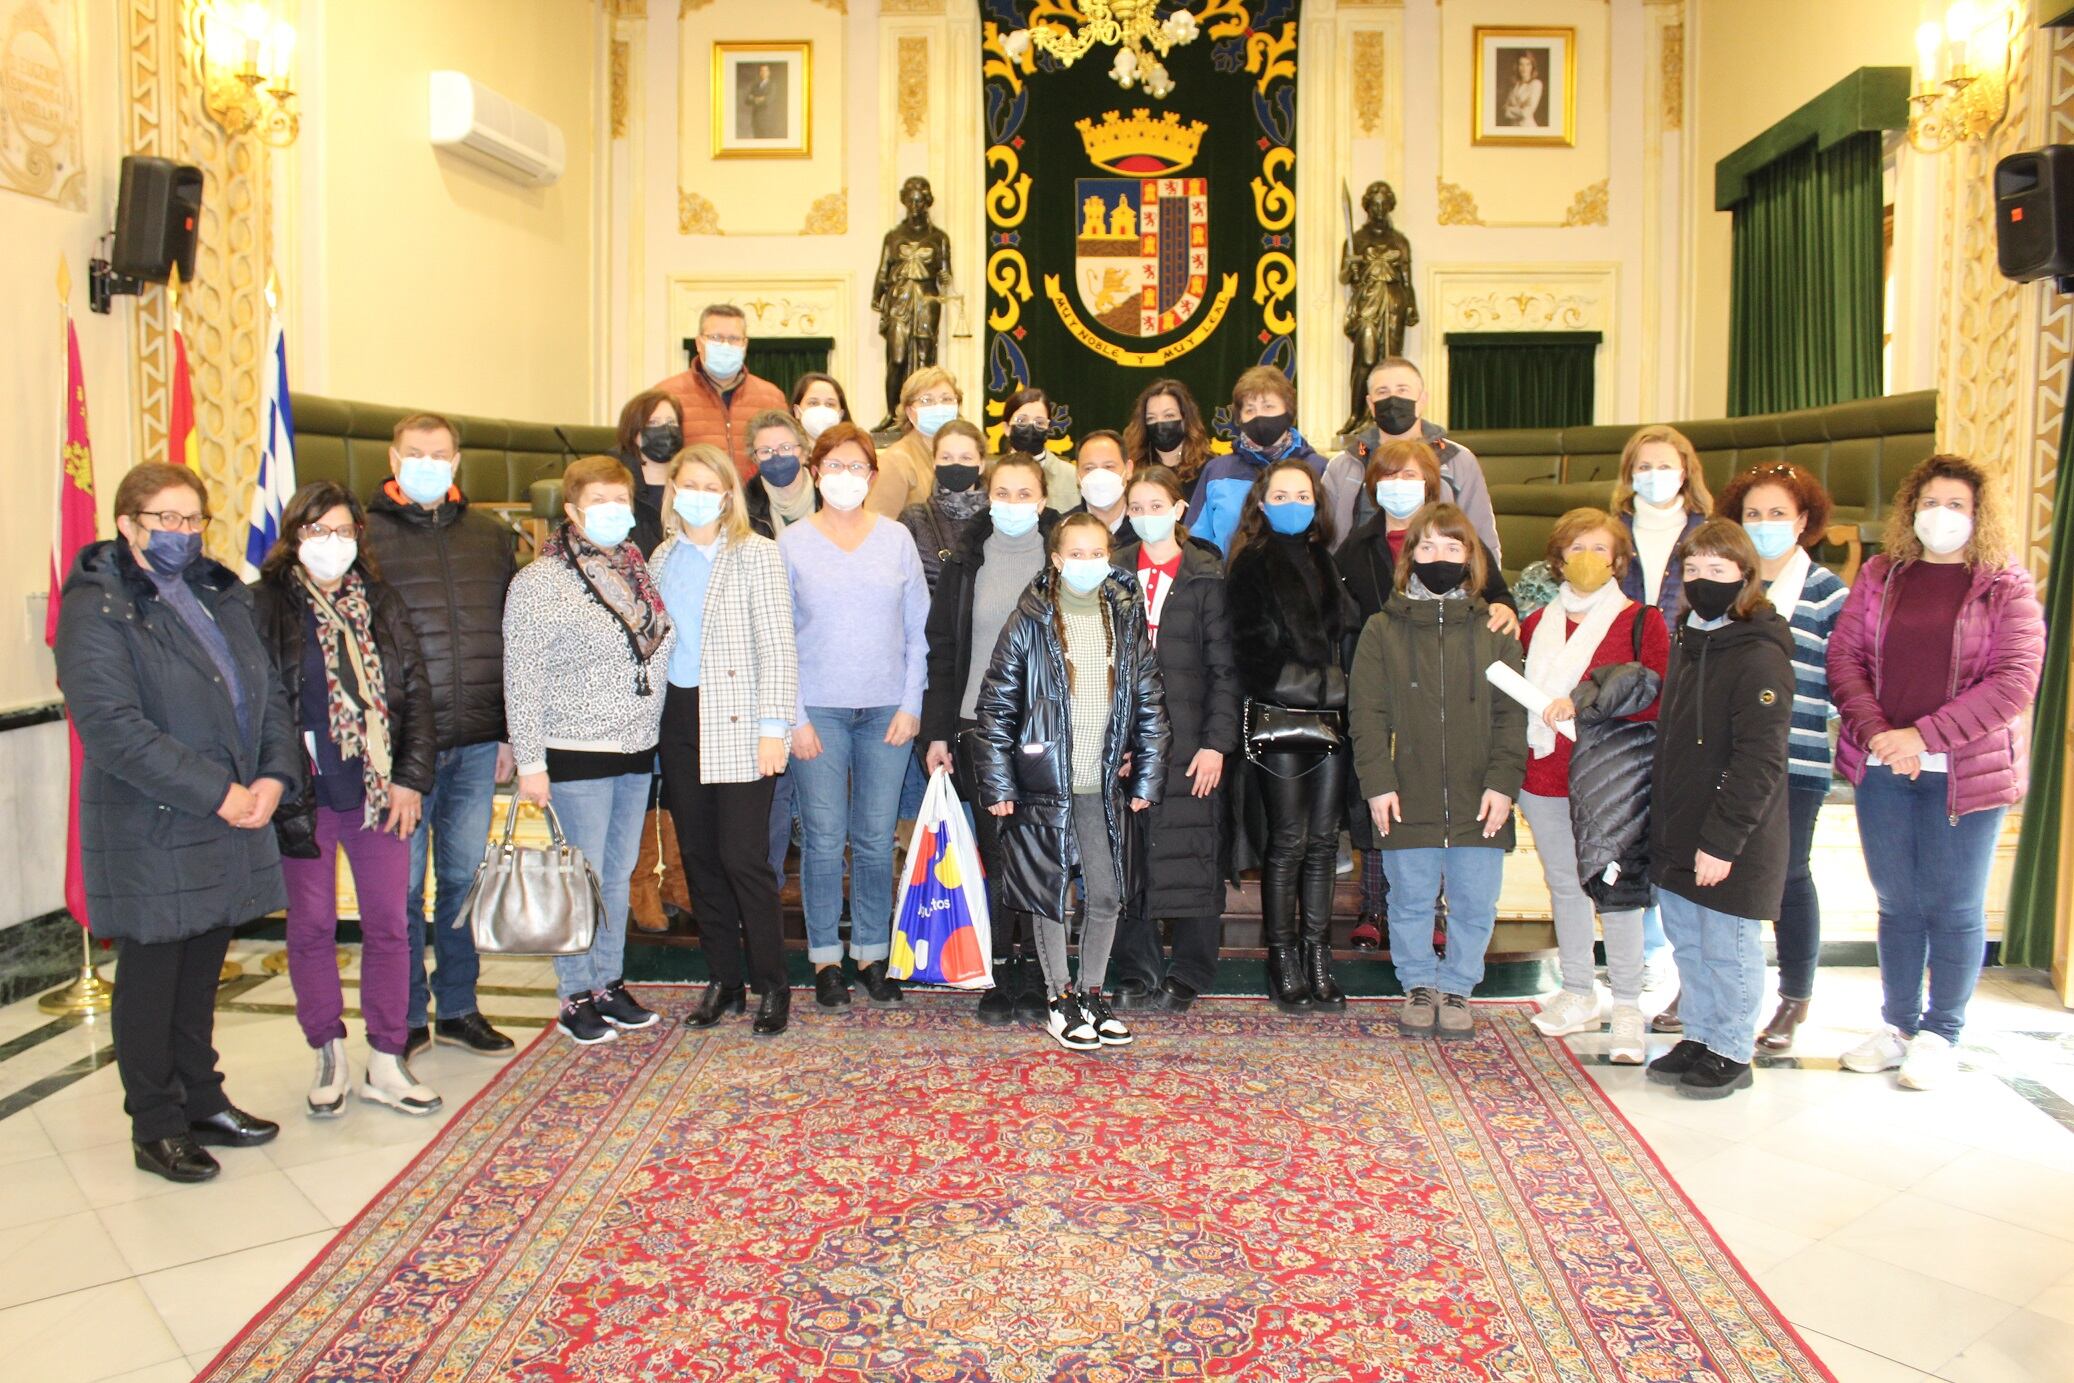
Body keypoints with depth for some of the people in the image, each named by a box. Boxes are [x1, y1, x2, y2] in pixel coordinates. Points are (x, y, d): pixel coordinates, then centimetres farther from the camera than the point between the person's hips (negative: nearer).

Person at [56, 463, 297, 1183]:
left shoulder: (223, 596, 12)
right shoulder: (97, 610, -10)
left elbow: (268, 692, 11)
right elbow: (112, 726, -20)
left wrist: (274, 774, -6)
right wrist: (216, 793, -21)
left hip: (232, 822, 6)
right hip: (151, 833, -6)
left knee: (201, 972, 17)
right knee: (151, 980, 7)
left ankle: (202, 1102, 30)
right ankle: (155, 1127, 21)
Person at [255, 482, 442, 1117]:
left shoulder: (382, 601, 7)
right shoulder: (264, 605, -3)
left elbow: (415, 692, 7)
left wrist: (411, 777, 0)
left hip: (381, 793, 3)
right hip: (303, 797, -2)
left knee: (389, 925, 5)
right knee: (311, 926, 9)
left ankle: (386, 1063, 16)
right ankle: (328, 1054, 25)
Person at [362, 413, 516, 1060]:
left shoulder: (490, 536, 10)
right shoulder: (366, 535, -1)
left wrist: (509, 732, 8)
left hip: (477, 745, 4)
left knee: (465, 879, 12)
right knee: (402, 886, 5)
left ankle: (458, 1007, 26)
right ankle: (407, 1018, 19)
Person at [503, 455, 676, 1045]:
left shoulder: (638, 572, 10)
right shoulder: (540, 581, -9)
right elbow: (521, 679, -10)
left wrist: (654, 737, 13)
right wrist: (530, 762, -13)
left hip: (636, 752, 6)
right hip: (576, 757, -6)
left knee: (619, 876, 13)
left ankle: (609, 983, 26)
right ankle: (576, 998, 14)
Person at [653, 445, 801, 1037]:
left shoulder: (756, 553, -5)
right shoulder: (663, 558, 12)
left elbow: (777, 645, -9)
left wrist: (773, 728, -15)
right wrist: (650, 719, 9)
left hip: (737, 722, -6)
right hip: (680, 718, 6)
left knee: (743, 857, -7)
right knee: (698, 856, 10)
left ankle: (772, 986, 8)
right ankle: (723, 980, 23)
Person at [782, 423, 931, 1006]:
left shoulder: (897, 539, 7)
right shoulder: (792, 542, 3)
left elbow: (917, 629, 8)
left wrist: (910, 706, 1)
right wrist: (794, 717, -4)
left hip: (887, 710, 1)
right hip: (819, 710, -1)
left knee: (876, 840, 4)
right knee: (825, 839, 1)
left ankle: (872, 952, 18)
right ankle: (826, 958, 14)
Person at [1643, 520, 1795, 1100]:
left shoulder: (1760, 657, -17)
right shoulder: (1687, 641, 10)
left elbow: (1759, 762, -21)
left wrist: (1722, 840, -22)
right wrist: (1664, 825, 16)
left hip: (1730, 844, -8)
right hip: (1677, 839, 8)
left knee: (1728, 950, 5)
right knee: (1687, 944, 18)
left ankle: (1731, 1053, 20)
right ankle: (1698, 1036, 32)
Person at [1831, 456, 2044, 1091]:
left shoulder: (2006, 587, 0)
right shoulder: (1879, 576, 9)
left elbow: (2014, 681, -10)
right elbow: (1843, 656, 1)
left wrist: (1922, 735, -17)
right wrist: (1878, 734, -13)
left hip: (1965, 770, -3)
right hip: (1882, 768, 3)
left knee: (1955, 906, 5)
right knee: (1898, 902, 11)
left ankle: (1942, 1033, 19)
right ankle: (1899, 1024, 24)